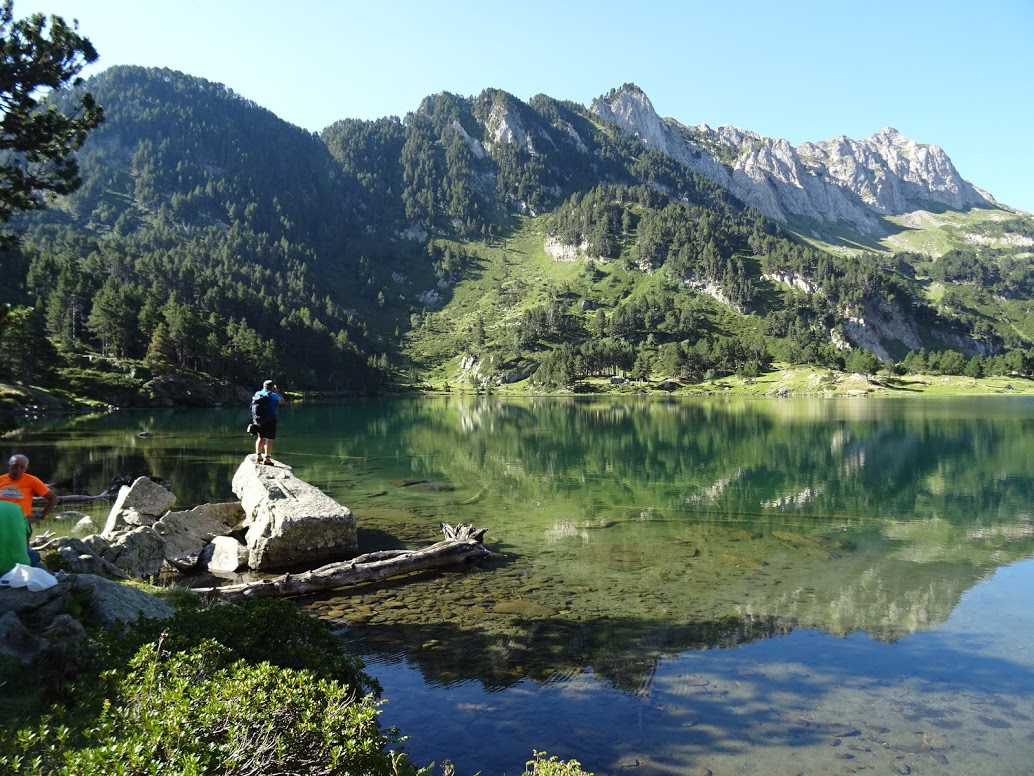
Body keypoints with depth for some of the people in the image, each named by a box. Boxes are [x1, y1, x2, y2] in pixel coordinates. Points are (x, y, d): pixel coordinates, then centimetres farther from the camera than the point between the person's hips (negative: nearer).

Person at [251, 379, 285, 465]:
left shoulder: (257, 394, 8)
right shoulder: (272, 395, -9)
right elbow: (282, 401, 3)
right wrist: (277, 392, 12)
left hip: (257, 420, 6)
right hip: (269, 421, -6)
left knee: (260, 438, 19)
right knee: (269, 439, -4)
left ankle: (258, 456, 24)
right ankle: (267, 459, -8)